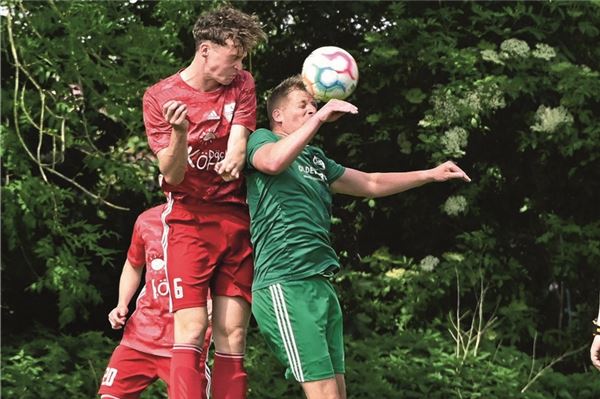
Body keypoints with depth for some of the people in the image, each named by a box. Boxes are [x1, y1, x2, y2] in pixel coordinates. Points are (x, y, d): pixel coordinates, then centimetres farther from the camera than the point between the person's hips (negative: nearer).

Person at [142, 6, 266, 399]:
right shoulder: (160, 97, -5)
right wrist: (179, 133, -28)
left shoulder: (242, 85, 4)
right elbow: (173, 175, -8)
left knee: (233, 332, -1)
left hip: (235, 219, 3)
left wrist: (234, 160, -31)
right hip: (189, 221, -3)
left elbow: (239, 141, -7)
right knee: (191, 328, -14)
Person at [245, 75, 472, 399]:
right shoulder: (261, 139, 2)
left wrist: (430, 175, 26)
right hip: (285, 284, -9)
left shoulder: (315, 159, 25)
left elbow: (371, 184, 32)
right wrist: (320, 118, -25)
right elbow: (273, 162, -23)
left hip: (320, 284, 9)